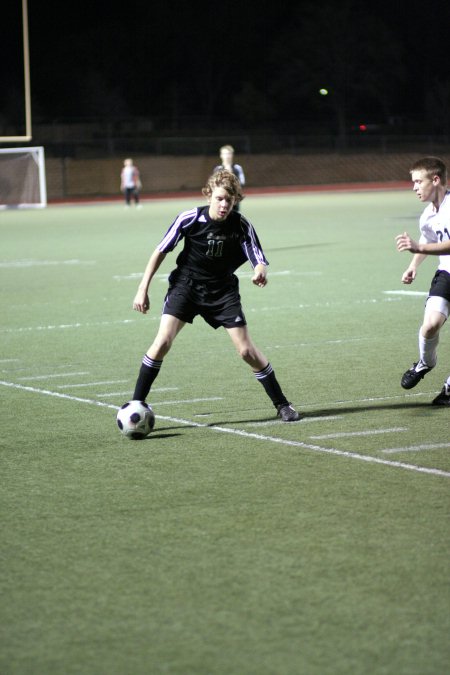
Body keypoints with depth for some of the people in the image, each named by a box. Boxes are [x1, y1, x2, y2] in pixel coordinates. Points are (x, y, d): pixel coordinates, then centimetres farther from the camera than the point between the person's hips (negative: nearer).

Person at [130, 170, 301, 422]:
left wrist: (261, 272, -41)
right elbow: (161, 251, -7)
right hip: (186, 285, -1)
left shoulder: (241, 225, -15)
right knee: (163, 341, -18)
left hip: (223, 291, 1)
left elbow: (260, 261, -16)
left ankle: (282, 405, 14)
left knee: (247, 350, -3)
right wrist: (143, 289, -7)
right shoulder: (190, 219, -17)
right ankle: (136, 405, -8)